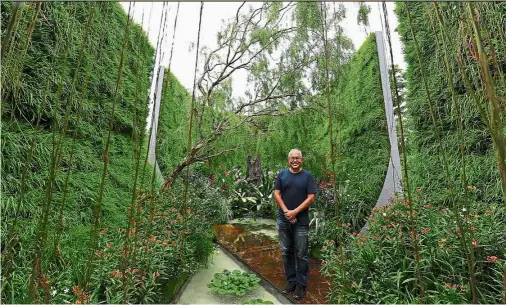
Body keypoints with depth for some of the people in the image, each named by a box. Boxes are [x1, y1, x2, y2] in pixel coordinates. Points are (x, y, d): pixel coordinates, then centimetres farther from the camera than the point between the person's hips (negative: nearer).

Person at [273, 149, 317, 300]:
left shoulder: (307, 176, -3)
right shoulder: (282, 174, 3)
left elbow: (311, 197, -7)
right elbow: (276, 194, 0)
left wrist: (295, 212, -13)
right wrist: (286, 211, -11)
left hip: (301, 221, -2)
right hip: (283, 220, 3)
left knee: (301, 254, 7)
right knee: (286, 252, 13)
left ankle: (301, 284, 23)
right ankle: (291, 281, 29)